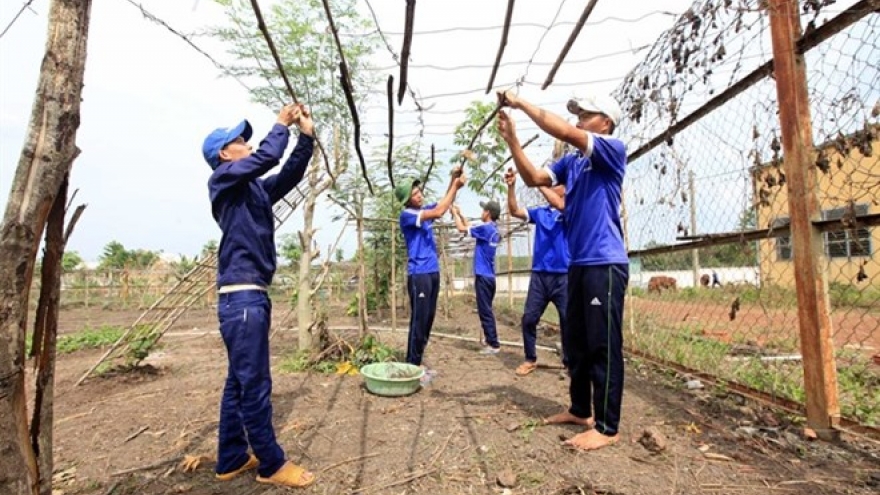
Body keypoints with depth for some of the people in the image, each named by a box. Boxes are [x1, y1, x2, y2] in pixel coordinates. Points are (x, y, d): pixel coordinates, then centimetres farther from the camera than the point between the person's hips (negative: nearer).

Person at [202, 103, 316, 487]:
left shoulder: (254, 188, 20)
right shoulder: (223, 179, -4)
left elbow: (289, 174, 19)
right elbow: (267, 157, -16)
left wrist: (306, 136, 12)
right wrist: (281, 124, 1)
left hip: (253, 296, 9)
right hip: (240, 297, -9)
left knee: (239, 382, 14)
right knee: (254, 385, -2)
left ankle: (231, 459, 26)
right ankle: (272, 464, 9)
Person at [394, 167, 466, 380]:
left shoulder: (425, 210, 13)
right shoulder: (407, 215, -12)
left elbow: (445, 202, 12)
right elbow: (439, 212, -20)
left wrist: (454, 180, -4)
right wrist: (455, 186, -13)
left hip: (433, 272, 8)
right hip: (419, 274, -8)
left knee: (428, 319, 11)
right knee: (419, 320, -6)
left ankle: (418, 362, 20)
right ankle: (412, 365, 3)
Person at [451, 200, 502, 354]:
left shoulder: (485, 228, -15)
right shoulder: (493, 230, 12)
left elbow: (462, 229, -9)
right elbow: (471, 228, 24)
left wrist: (455, 213, 5)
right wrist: (460, 214, 23)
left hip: (483, 276, -9)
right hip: (489, 276, 9)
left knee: (485, 311, -5)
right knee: (487, 310, 18)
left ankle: (494, 344, -1)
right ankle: (490, 339, 27)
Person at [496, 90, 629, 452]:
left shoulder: (613, 150, -5)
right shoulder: (571, 161, 17)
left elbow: (565, 132, -19)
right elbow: (533, 178, 9)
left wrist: (521, 103, -11)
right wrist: (511, 139, 2)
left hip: (605, 265, -8)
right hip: (578, 264, 8)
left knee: (604, 347, -3)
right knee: (575, 344, 14)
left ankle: (607, 427, 9)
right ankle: (581, 410, 29)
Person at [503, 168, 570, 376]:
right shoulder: (540, 212, 13)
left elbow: (559, 204, -20)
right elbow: (515, 211, 2)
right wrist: (511, 186, -10)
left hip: (564, 275, -3)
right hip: (539, 274, 4)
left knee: (568, 321, 3)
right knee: (528, 318, 3)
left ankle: (569, 361, 21)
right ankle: (530, 359, 19)